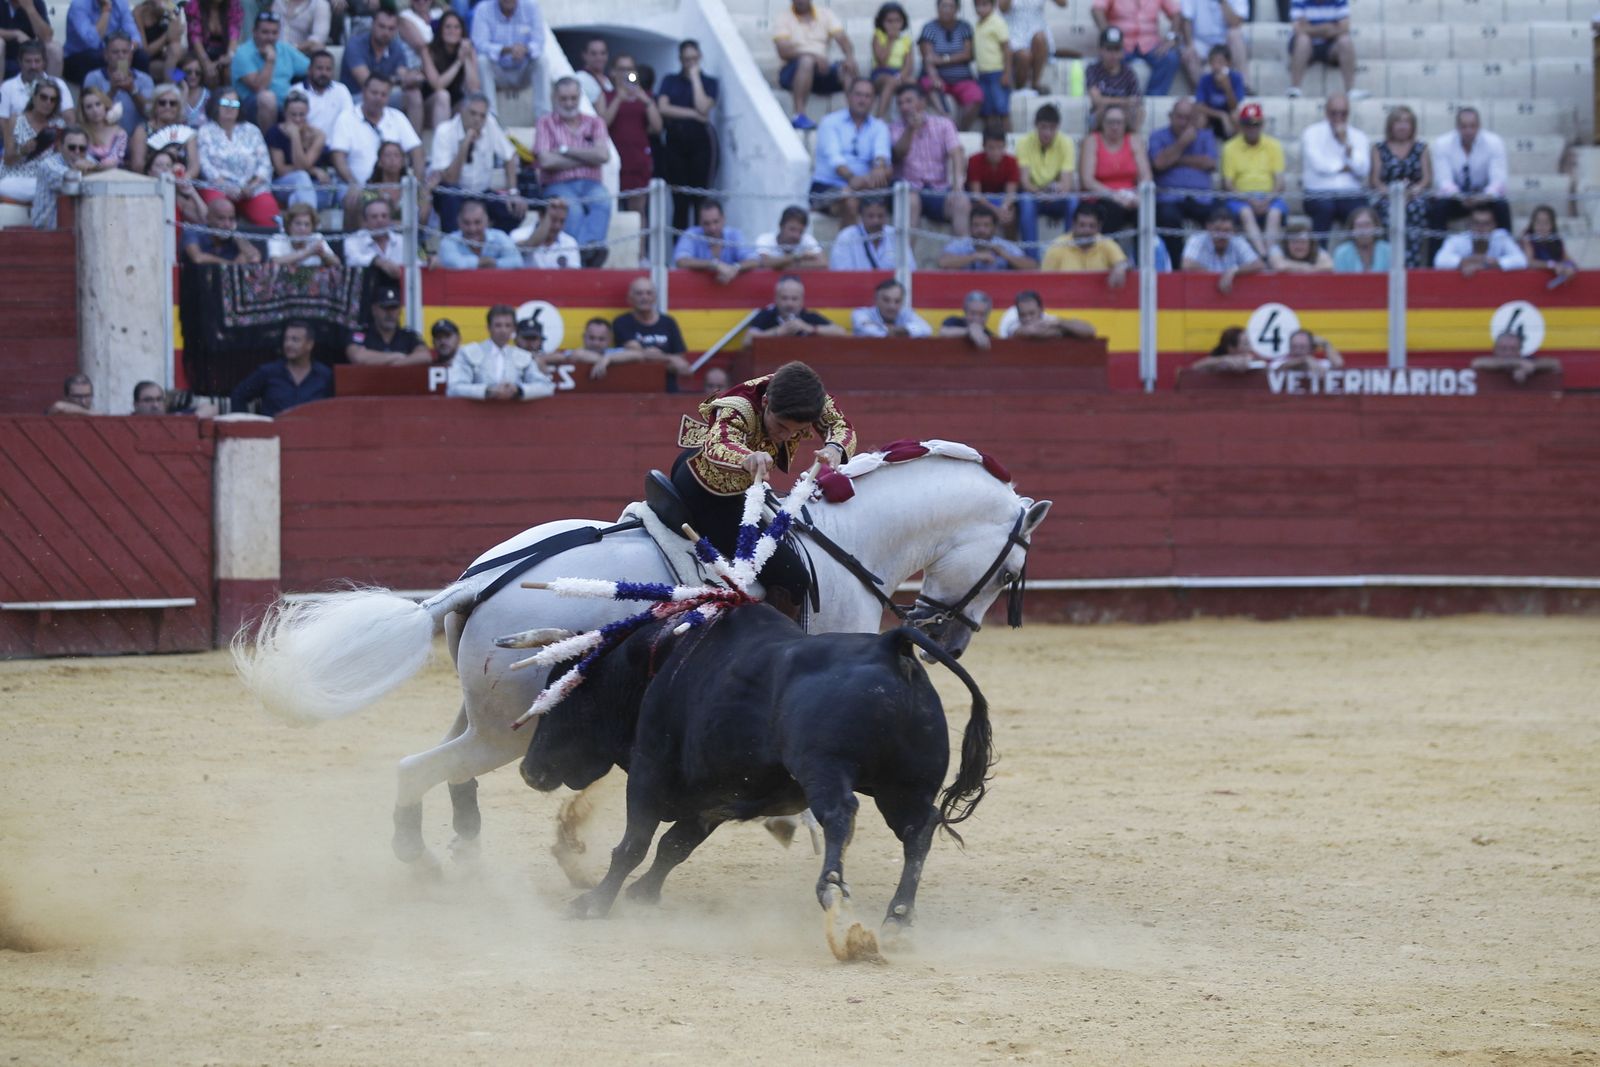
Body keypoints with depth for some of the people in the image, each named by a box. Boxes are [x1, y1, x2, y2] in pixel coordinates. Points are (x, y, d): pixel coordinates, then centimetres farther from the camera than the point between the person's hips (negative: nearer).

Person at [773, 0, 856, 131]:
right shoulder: (784, 19, 3)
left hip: (822, 71, 3)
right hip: (793, 73, -3)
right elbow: (783, 51, -12)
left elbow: (842, 39, -1)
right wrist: (814, 56, -26)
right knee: (807, 61, -35)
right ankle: (799, 116, -42)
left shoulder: (825, 15, 13)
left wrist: (850, 57, -24)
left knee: (847, 69, -25)